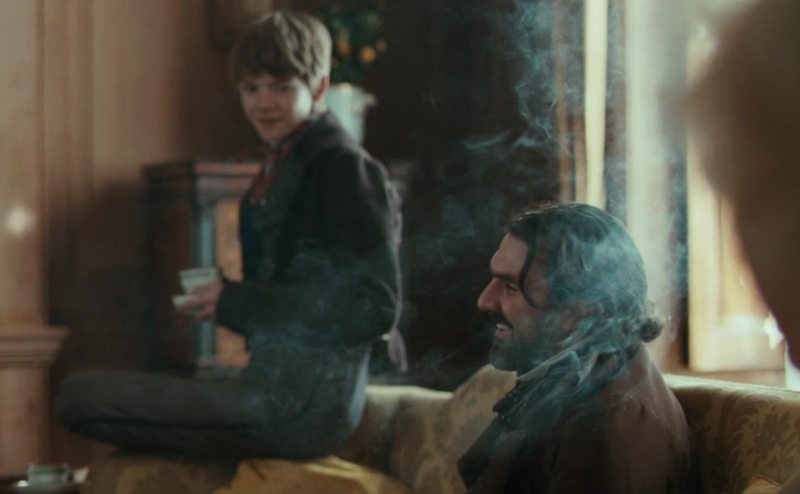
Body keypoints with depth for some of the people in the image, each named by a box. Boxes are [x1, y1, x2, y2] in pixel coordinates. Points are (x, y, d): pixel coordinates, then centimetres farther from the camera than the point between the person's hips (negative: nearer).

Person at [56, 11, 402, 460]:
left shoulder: (343, 166, -12)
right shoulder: (282, 167, 14)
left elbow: (376, 308, -17)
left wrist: (239, 303, -15)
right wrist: (224, 298, 2)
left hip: (306, 403, -10)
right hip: (278, 388, 10)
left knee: (78, 396, -14)